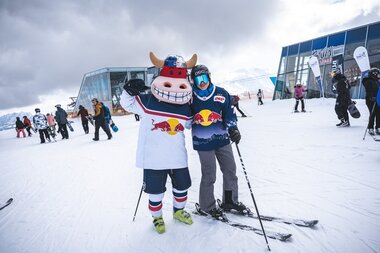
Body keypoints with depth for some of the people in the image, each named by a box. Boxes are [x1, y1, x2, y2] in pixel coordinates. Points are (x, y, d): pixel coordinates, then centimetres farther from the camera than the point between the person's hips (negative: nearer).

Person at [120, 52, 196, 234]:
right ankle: (157, 217, 41)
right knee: (155, 191, 12)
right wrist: (129, 91, -21)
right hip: (153, 159, -4)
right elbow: (127, 104, -3)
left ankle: (178, 210, 50)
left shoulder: (185, 108, 0)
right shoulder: (148, 102, -13)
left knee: (181, 187, 21)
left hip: (178, 158, 4)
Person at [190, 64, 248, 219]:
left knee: (230, 170, 13)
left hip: (222, 139, 4)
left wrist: (233, 128, -12)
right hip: (203, 143, -3)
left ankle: (230, 201, 35)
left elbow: (229, 113, 2)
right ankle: (208, 206, 26)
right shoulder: (190, 97, -6)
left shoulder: (221, 94, -2)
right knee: (209, 176, 3)